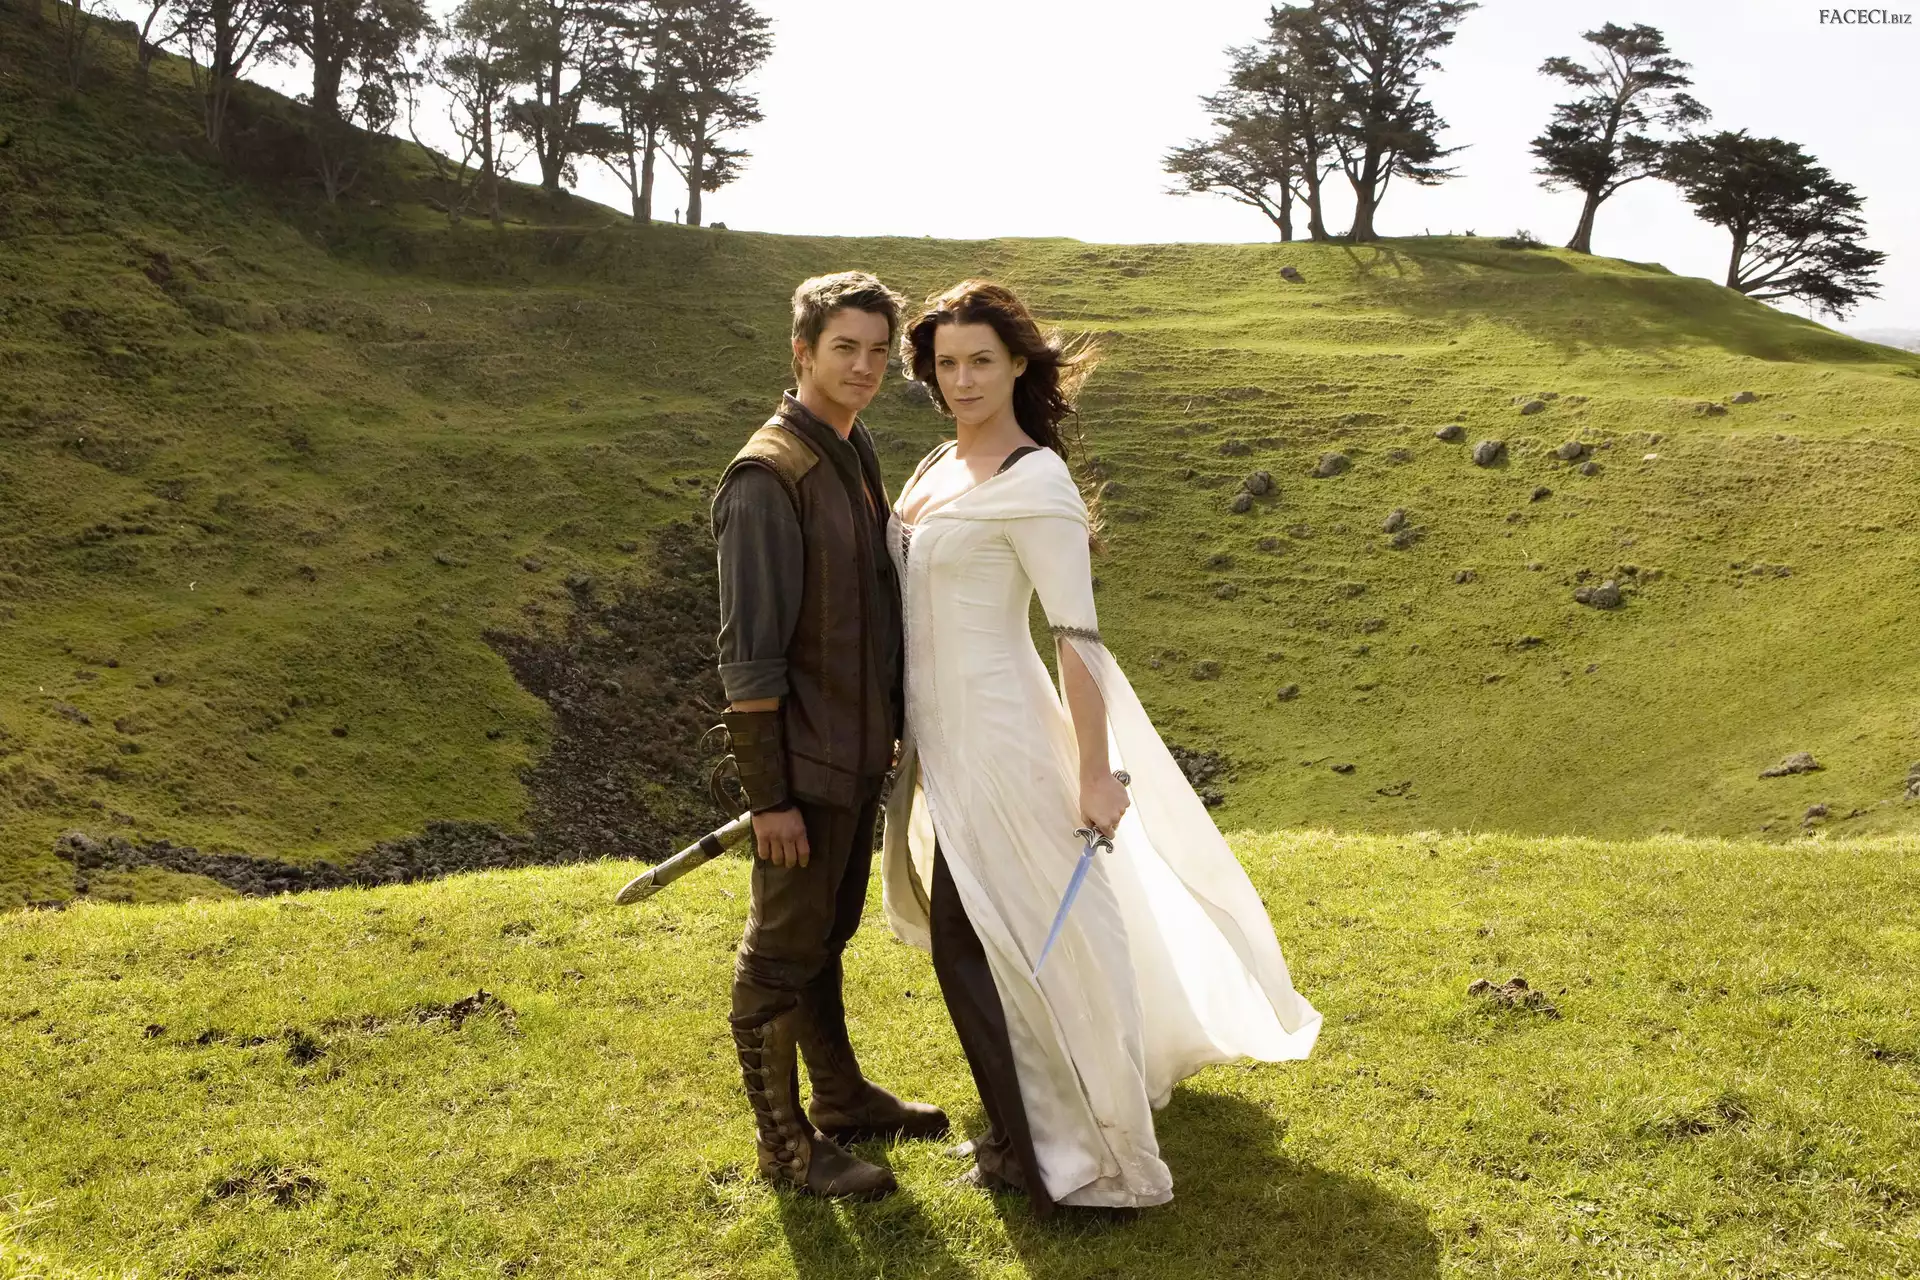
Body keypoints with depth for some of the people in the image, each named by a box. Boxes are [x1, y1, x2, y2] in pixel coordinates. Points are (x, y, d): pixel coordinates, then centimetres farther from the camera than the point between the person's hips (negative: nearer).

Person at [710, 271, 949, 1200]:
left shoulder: (858, 456, 8)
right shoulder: (769, 476, -19)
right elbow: (749, 653, -21)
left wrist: (892, 730, 17)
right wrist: (768, 794, -20)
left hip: (859, 752, 8)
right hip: (804, 762, -8)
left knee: (827, 937, 22)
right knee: (781, 956, 7)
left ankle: (841, 1098, 38)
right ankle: (786, 1144, 22)